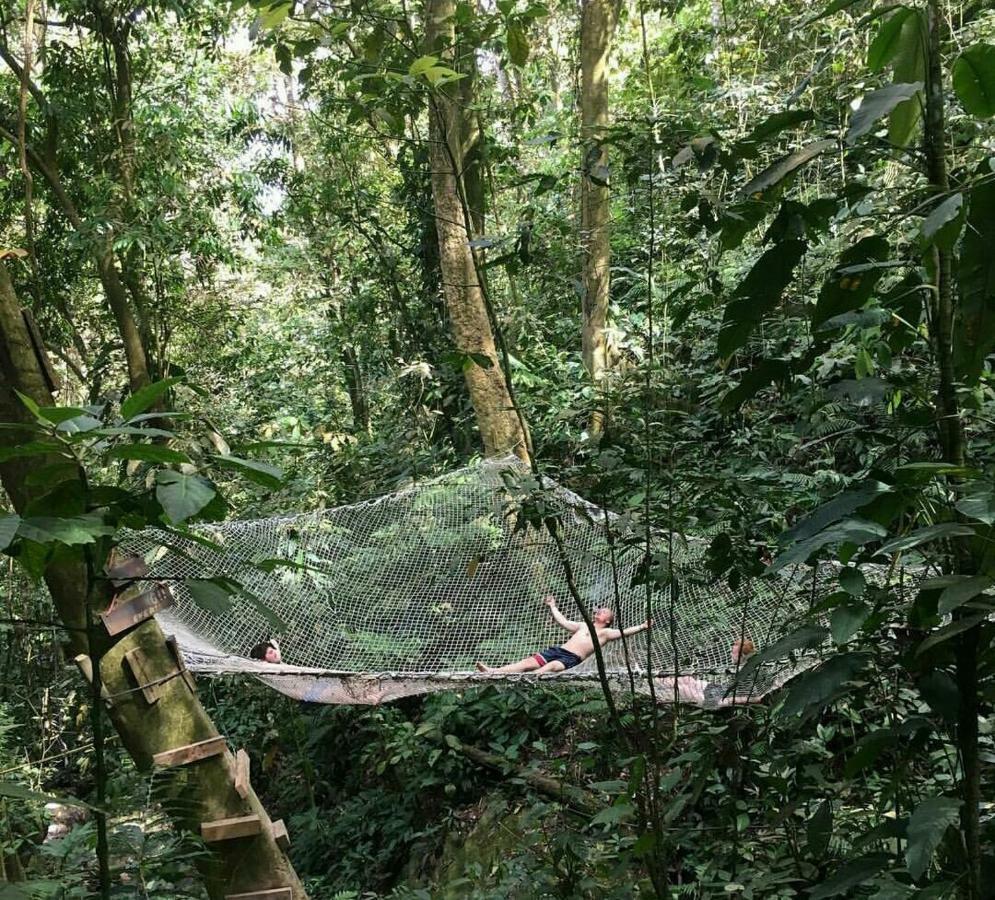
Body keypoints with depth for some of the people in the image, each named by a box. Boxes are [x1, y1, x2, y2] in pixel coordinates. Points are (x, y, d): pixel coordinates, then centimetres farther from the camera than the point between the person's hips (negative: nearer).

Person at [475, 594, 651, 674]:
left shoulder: (605, 632, 13)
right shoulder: (583, 626, 32)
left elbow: (623, 632, 1)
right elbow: (564, 623, 35)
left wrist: (642, 627, -8)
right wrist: (552, 607, 39)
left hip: (572, 658, -5)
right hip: (558, 650, 5)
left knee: (551, 666, -36)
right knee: (530, 662, -14)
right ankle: (493, 671, -30)